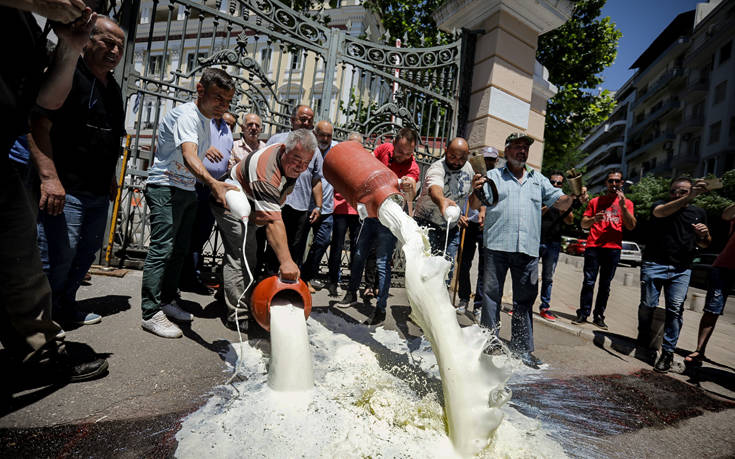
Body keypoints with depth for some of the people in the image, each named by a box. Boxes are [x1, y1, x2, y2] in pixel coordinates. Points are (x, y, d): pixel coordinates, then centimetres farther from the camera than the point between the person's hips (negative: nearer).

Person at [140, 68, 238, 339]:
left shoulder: (206, 120, 13)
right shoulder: (186, 115, -18)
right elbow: (189, 155, -37)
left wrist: (215, 186, 23)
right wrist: (213, 183, -54)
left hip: (187, 190, 9)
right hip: (165, 188, -9)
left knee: (179, 250, 12)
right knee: (162, 248, -11)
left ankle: (167, 301, 23)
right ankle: (151, 313, -4)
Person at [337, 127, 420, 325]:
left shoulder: (412, 167, -20)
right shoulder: (384, 148, -7)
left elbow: (409, 198, -37)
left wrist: (409, 188, -59)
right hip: (372, 213, 5)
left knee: (382, 263, -7)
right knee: (358, 255, 14)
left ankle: (381, 308, 5)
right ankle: (351, 294, 32)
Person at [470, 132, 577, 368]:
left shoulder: (538, 179, 21)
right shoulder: (493, 176, 9)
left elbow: (561, 203, 17)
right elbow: (475, 205, -2)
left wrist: (572, 194, -5)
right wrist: (476, 191, -24)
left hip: (528, 250, 3)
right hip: (497, 246, -3)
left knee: (525, 300, 8)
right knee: (491, 295, 1)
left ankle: (523, 349, 20)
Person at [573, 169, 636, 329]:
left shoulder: (627, 203, 14)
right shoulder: (595, 201, 14)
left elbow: (631, 226, 2)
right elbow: (583, 224, 11)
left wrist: (622, 206, -8)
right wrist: (594, 219, -11)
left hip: (613, 248, 1)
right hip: (593, 246, 0)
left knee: (605, 284, 3)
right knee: (589, 282, -5)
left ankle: (599, 316, 10)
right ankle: (583, 314, 0)